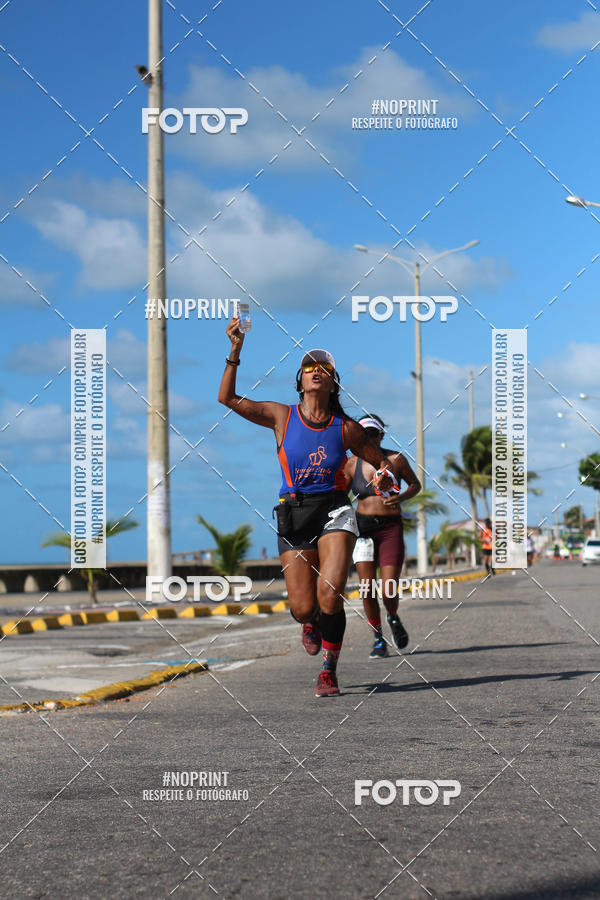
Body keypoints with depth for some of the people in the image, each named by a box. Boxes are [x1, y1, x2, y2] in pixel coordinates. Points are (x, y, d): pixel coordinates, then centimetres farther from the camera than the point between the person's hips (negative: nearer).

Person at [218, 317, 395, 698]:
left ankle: (329, 671, 3)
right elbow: (227, 398, -3)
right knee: (303, 608, -4)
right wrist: (236, 351, -12)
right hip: (293, 513, 1)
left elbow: (379, 460, 16)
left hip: (334, 511, 0)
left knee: (330, 596, -19)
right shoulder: (282, 416, 2)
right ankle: (312, 623, 36)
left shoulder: (346, 428, 3)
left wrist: (386, 476, -8)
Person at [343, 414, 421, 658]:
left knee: (389, 591, -9)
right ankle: (378, 640, 13)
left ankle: (393, 618, 26)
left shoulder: (395, 460, -1)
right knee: (367, 589, -5)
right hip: (363, 527, 1)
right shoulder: (352, 464, 2)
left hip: (391, 528, -1)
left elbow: (415, 484, 13)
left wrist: (401, 497, -8)